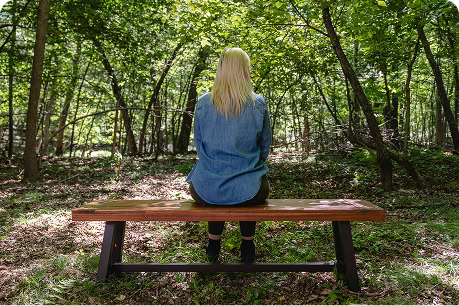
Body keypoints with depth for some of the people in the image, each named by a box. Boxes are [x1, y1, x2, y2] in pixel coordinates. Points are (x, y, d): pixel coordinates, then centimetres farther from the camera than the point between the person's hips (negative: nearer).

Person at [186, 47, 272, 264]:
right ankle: (247, 246, 41)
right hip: (248, 193, 0)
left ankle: (213, 246, 45)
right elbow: (265, 147, 5)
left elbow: (199, 145, 9)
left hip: (207, 191, 1)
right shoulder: (258, 103, -5)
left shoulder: (204, 102, -2)